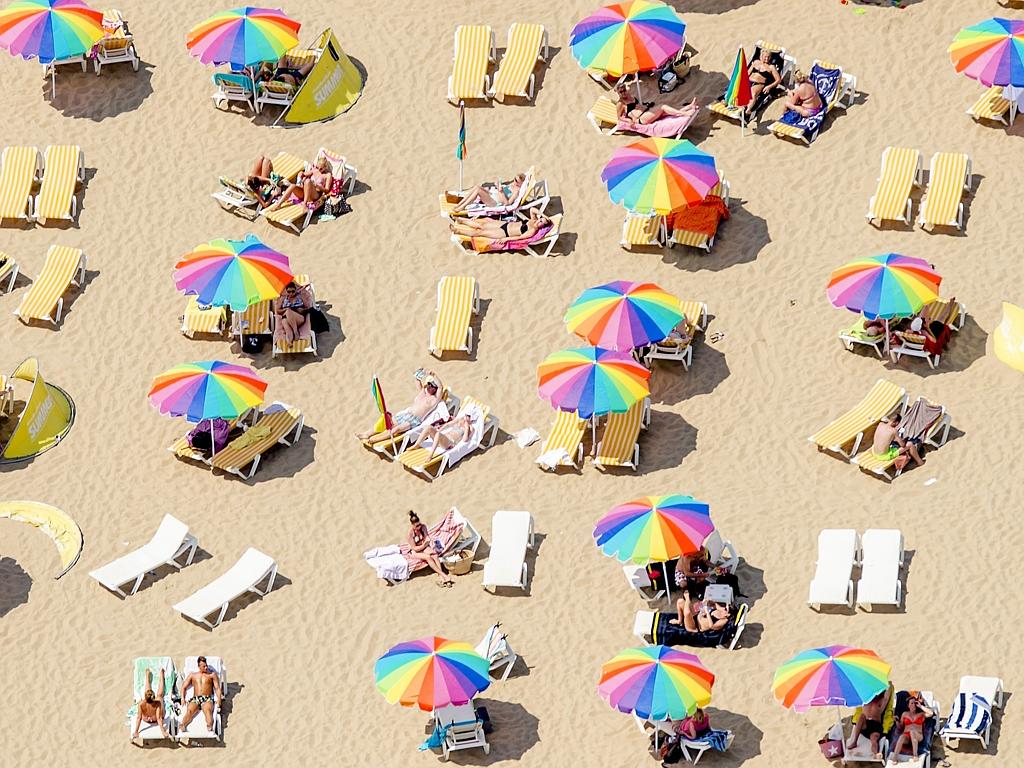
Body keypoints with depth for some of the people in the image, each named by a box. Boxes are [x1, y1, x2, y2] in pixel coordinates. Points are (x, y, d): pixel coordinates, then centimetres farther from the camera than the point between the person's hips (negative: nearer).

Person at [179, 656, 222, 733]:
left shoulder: (212, 674, 17)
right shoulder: (193, 675, 22)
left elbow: (217, 688, 11)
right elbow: (184, 687, 20)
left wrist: (218, 699, -8)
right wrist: (183, 698, 2)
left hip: (207, 699, -2)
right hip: (195, 699, 2)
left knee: (207, 710, -38)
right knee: (189, 710, -33)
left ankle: (210, 727, -61)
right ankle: (182, 727, -53)